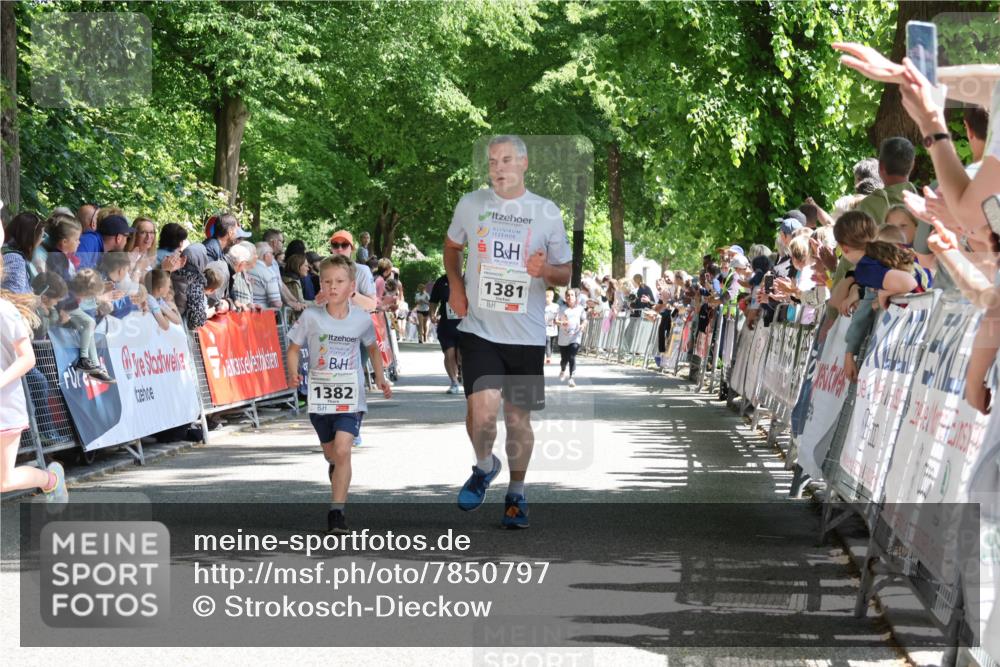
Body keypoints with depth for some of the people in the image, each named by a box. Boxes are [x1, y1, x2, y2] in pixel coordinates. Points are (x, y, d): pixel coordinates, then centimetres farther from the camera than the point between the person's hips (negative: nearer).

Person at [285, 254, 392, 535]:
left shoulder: (362, 319, -6)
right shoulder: (311, 317, -9)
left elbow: (372, 348, 14)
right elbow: (293, 348, 1)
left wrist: (380, 378, 5)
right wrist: (293, 375, -16)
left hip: (350, 396, -2)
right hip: (320, 396, 2)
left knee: (342, 450, -19)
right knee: (331, 454, 18)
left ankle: (336, 511, -16)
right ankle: (337, 473, 55)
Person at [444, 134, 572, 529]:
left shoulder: (547, 212, 0)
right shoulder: (471, 204, 2)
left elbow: (565, 275, 7)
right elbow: (452, 246, 23)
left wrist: (545, 270, -16)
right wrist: (455, 286, 7)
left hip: (526, 333, 1)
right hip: (479, 329, -1)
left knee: (519, 417, 9)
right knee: (483, 409, -19)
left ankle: (516, 494, 28)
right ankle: (485, 467, 12)